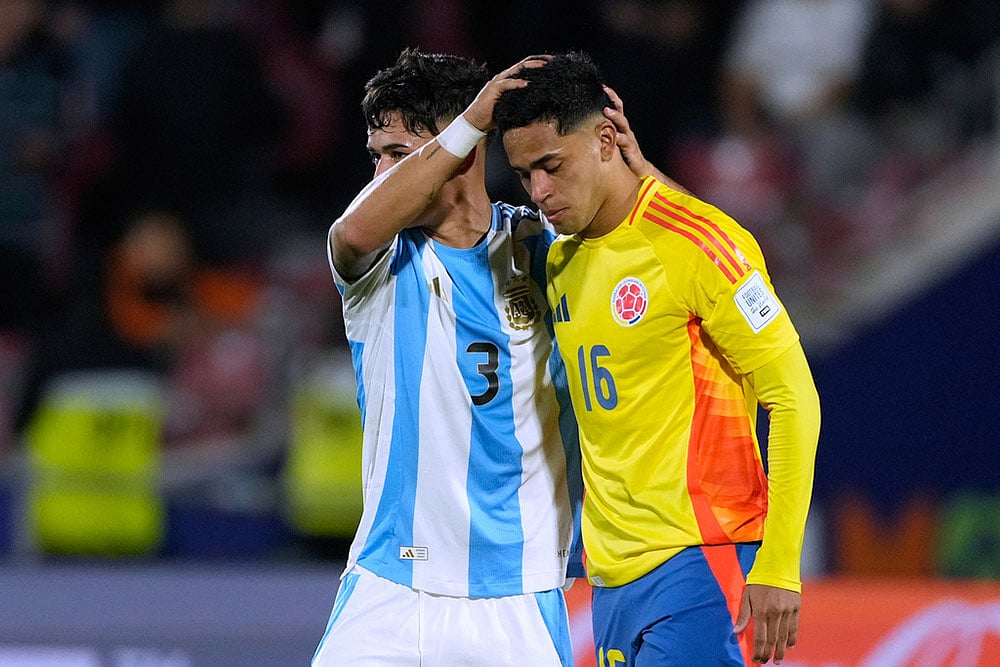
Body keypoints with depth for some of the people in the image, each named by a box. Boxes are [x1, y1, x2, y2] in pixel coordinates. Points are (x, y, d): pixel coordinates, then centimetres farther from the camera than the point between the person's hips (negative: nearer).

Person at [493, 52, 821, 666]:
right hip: (613, 575, 7)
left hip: (698, 565, -7)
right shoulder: (561, 261, 14)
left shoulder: (696, 243, -10)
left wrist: (777, 568, -16)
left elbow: (794, 398, -11)